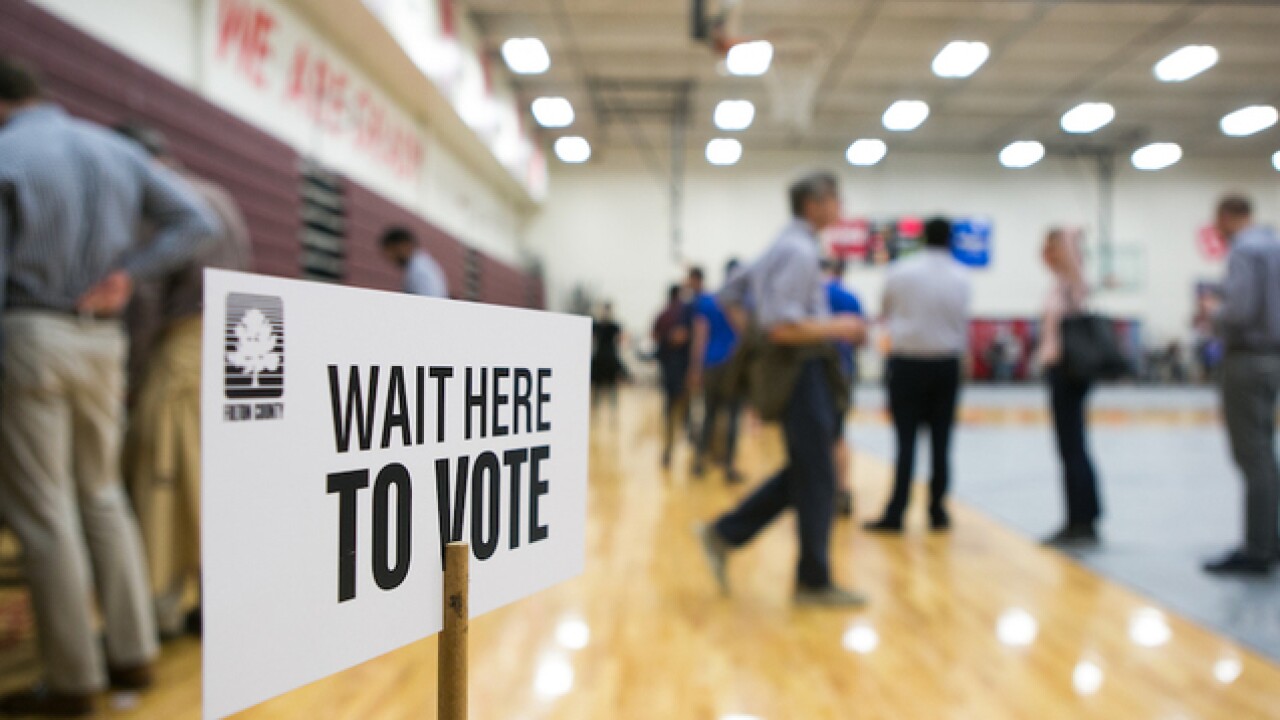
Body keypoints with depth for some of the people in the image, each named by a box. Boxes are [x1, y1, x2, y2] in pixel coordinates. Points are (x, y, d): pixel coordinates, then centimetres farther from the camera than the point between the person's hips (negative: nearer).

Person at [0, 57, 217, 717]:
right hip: (101, 340, 6)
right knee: (101, 496, 14)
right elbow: (197, 223, 4)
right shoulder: (118, 150, 10)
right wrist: (126, 275, -1)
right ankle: (132, 654, 14)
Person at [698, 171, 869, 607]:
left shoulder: (786, 245, 14)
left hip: (793, 371, 10)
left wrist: (752, 332, 22)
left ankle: (726, 534, 17)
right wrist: (837, 328, -15)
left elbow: (730, 293, 23)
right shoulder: (800, 251, -17)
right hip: (801, 372, -10)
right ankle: (814, 582, 13)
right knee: (815, 481, 0)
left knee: (802, 474, 16)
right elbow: (782, 327, -26)